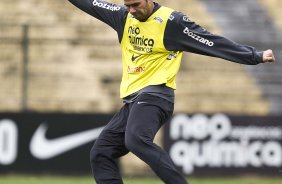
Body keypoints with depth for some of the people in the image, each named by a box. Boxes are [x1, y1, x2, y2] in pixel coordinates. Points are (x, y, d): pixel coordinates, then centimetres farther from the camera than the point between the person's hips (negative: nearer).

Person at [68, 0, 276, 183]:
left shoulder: (172, 21, -7)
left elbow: (215, 44, -6)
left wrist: (256, 56, -9)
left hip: (154, 96, -8)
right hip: (132, 100, 8)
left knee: (136, 140, -35)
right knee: (101, 153, 2)